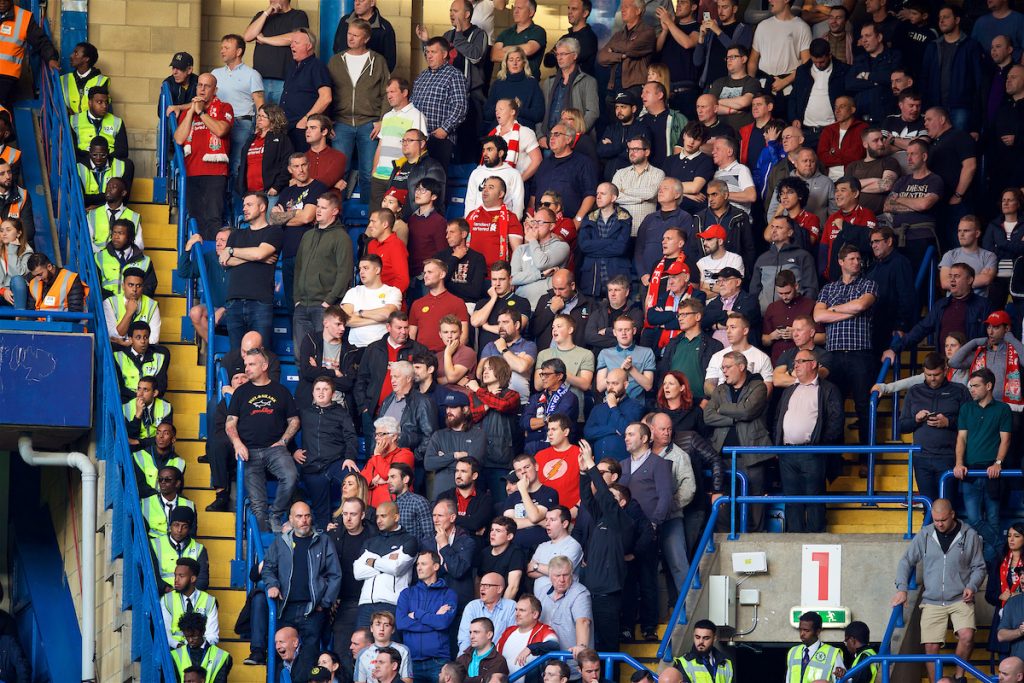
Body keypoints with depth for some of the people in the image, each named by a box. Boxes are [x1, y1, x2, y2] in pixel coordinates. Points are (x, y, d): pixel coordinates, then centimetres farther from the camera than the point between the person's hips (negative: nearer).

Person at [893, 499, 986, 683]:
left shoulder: (969, 536, 0)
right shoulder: (925, 535, 3)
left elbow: (978, 567, 9)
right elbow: (906, 561, 8)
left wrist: (972, 586, -10)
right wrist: (902, 588, -6)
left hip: (960, 599, -2)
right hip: (932, 601, 2)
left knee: (966, 636, -24)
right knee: (931, 647, -6)